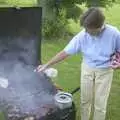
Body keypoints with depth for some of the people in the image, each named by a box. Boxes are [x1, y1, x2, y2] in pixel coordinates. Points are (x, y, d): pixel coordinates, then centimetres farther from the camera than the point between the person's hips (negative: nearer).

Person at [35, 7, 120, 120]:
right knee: (85, 100, 15)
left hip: (104, 71, -1)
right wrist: (46, 65, -15)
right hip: (87, 69, 2)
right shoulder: (82, 35, -19)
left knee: (100, 104, 7)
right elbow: (65, 52, -14)